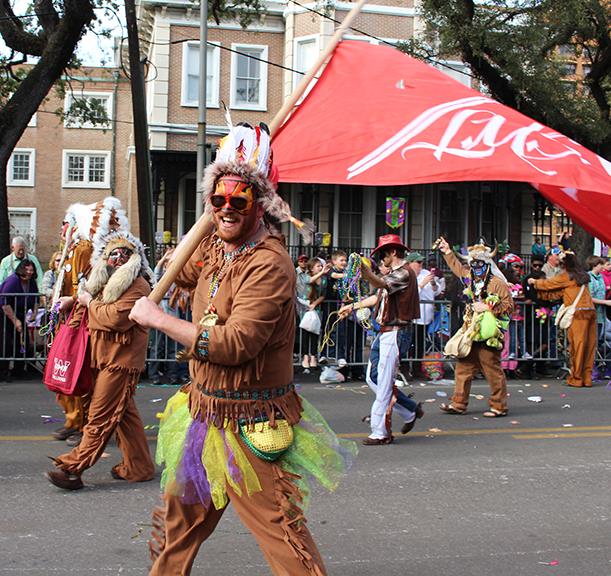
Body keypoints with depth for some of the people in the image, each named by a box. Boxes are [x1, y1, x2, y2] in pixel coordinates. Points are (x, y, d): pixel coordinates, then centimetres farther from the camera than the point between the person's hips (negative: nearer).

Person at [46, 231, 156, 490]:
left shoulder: (138, 286, -12)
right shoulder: (105, 284, 20)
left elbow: (116, 317, -23)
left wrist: (90, 302, -9)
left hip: (121, 360, -10)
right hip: (106, 358, 10)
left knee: (100, 416, -7)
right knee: (124, 413, 13)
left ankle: (73, 468, -7)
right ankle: (137, 467, 20)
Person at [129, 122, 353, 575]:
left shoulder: (269, 263, -22)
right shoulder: (215, 247, 6)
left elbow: (235, 342, -29)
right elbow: (183, 274, 29)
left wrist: (158, 318, -18)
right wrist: (211, 220, 11)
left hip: (248, 425, -9)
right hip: (204, 413, 9)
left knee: (282, 531, -6)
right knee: (180, 516, 22)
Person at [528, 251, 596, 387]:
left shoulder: (566, 276, -3)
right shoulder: (581, 275, 20)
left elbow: (548, 283, 10)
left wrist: (535, 282, 28)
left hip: (578, 314, -7)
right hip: (590, 311, 8)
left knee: (577, 345, -3)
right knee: (589, 345, 7)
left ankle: (576, 378, 1)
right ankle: (587, 377, 10)